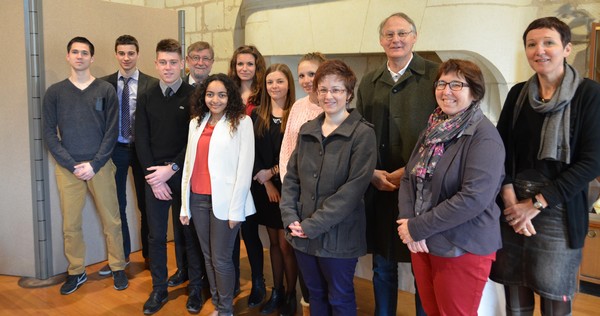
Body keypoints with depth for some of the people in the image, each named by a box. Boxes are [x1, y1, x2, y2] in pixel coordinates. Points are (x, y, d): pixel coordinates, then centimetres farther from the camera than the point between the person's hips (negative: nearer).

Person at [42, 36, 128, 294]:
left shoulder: (106, 90, 1)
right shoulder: (55, 92, 4)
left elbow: (111, 132, -1)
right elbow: (50, 134, 1)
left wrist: (94, 164, -9)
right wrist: (73, 166, -8)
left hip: (100, 166, -1)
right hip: (67, 169, 1)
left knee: (111, 221, 4)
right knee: (70, 225, 6)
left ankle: (118, 268, 21)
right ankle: (76, 272, 23)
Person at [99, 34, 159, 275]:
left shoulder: (152, 84, -4)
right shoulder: (105, 84, 3)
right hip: (115, 149, 2)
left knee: (146, 204, 9)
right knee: (116, 204, 10)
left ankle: (148, 254, 25)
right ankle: (121, 255, 26)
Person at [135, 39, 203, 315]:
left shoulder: (193, 96, -3)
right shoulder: (147, 99, 7)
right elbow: (141, 140, 4)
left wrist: (172, 169, -12)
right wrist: (153, 176, -6)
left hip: (184, 174, -3)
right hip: (154, 176, 3)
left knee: (189, 232, 6)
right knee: (156, 235, 9)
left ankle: (195, 288, 21)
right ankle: (158, 289, 23)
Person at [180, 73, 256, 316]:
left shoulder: (242, 122, -6)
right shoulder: (196, 121, 11)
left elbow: (245, 168, -9)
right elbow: (189, 162, 11)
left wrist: (236, 208, -12)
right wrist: (184, 204, 9)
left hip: (224, 201, -5)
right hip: (198, 199, 5)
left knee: (221, 259, 2)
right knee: (208, 257, 14)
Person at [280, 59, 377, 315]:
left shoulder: (362, 133, -10)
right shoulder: (307, 130, 7)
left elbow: (354, 188, -17)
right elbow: (291, 177, 8)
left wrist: (314, 225, -18)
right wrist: (290, 217, -7)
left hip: (338, 235, -5)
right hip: (303, 234, 5)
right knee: (315, 294, 20)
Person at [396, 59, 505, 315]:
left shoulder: (484, 137, -15)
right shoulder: (433, 129, 7)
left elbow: (474, 198, -25)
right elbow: (408, 178, 6)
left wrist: (418, 228, -20)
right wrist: (408, 224, -11)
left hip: (463, 249, -6)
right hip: (423, 244, 7)